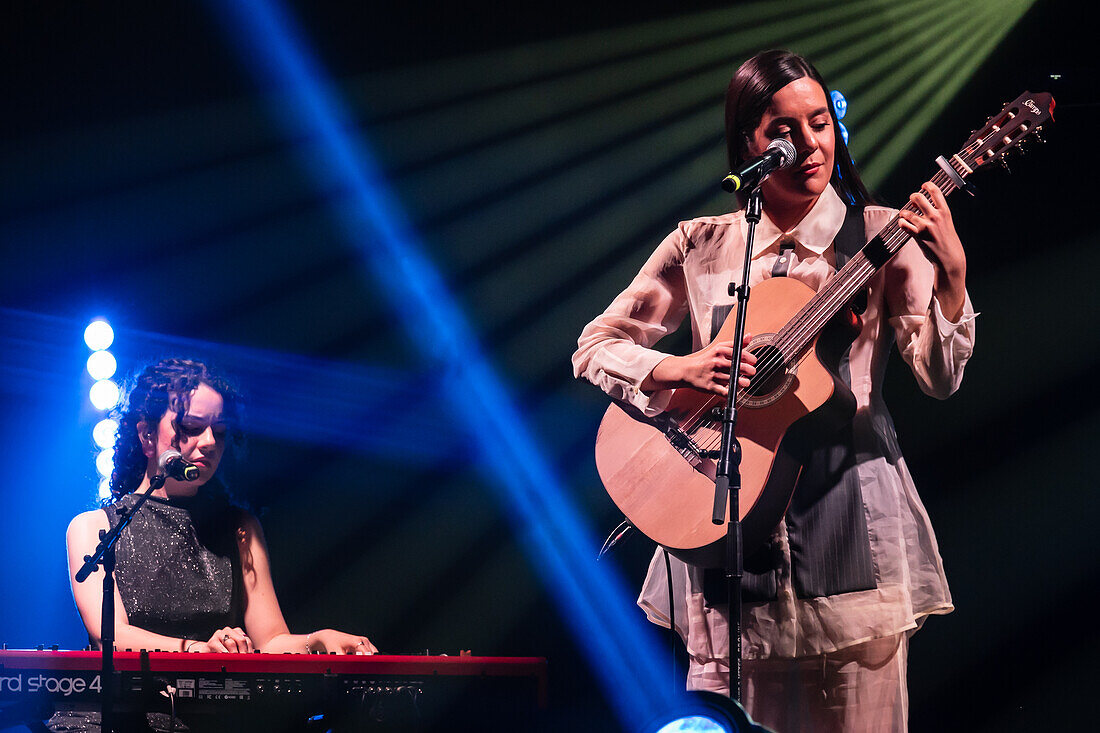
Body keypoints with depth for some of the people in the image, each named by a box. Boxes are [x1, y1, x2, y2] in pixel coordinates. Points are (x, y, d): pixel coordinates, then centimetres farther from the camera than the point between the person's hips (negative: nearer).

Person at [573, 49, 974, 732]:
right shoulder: (701, 246, 7)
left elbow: (939, 379, -6)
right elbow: (595, 347, 7)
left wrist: (951, 275, -22)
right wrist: (681, 368, -11)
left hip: (854, 515, -1)